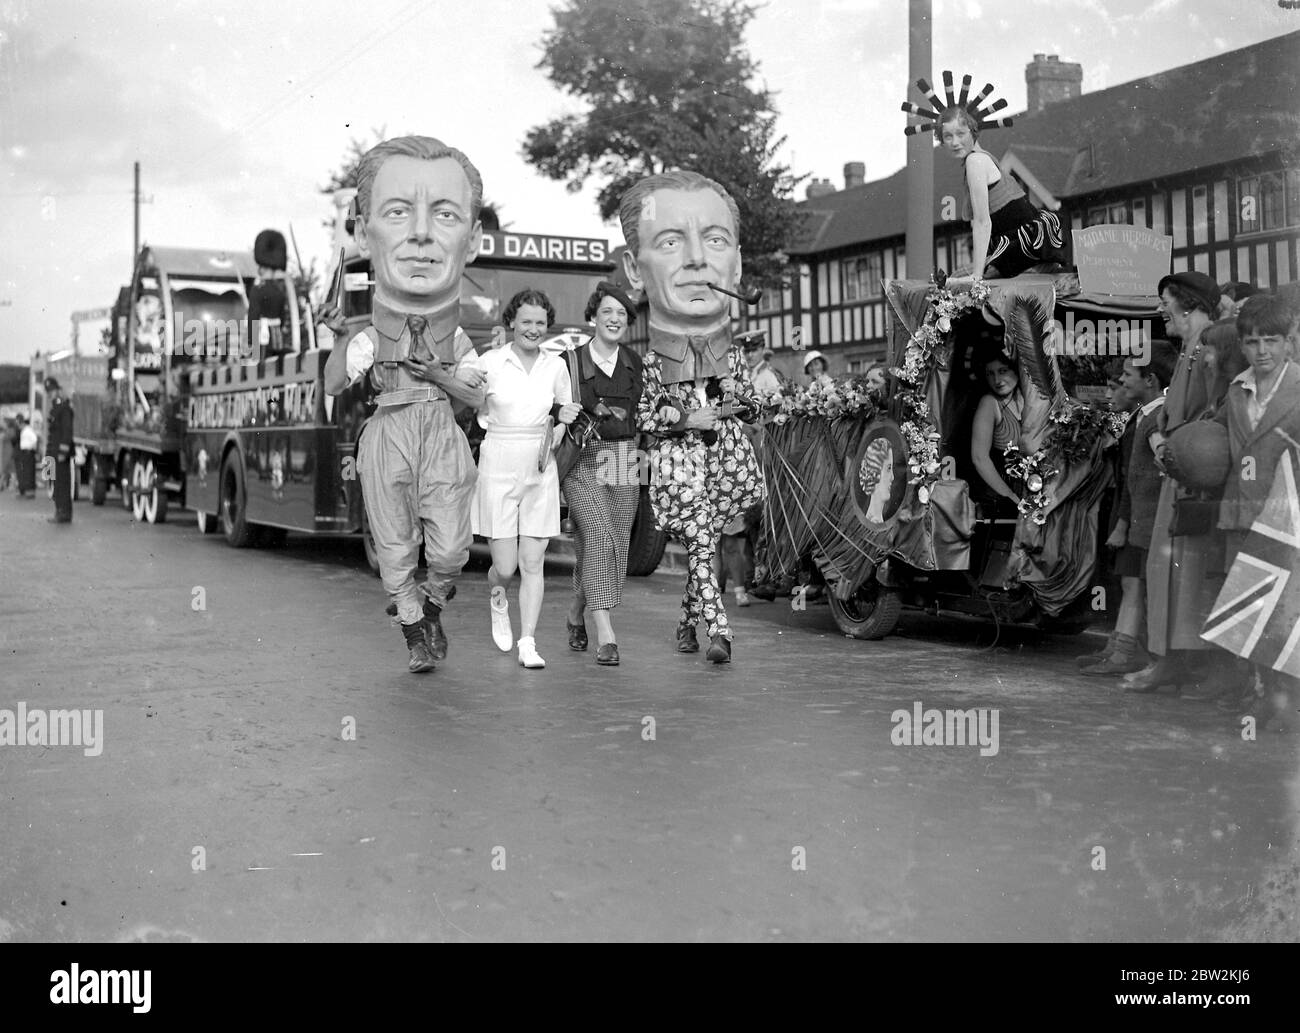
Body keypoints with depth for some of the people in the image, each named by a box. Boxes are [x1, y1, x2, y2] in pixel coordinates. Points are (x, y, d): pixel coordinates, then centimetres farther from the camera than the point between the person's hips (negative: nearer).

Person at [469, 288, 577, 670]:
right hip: (497, 470, -2)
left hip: (540, 472, 2)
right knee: (505, 566, -2)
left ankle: (528, 644, 6)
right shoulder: (489, 362, -3)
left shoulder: (555, 366, 5)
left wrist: (563, 417, -3)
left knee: (532, 564, 0)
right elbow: (470, 415, 8)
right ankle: (497, 598, 34)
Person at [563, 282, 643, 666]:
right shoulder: (572, 360, -1)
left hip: (625, 462, 5)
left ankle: (576, 613, 31)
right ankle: (605, 634, -20)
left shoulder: (635, 363, 12)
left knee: (616, 548, 7)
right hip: (584, 461, -5)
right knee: (599, 540, -19)